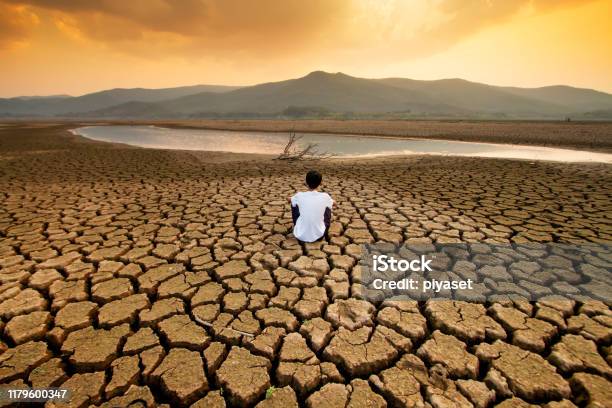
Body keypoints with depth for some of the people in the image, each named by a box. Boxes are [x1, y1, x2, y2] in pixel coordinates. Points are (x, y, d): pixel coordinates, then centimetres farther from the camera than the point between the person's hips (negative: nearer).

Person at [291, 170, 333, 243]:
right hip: (318, 235, 1)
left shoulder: (299, 196, -13)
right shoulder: (325, 197, -13)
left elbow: (292, 202, 12)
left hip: (300, 236, 0)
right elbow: (333, 203, 12)